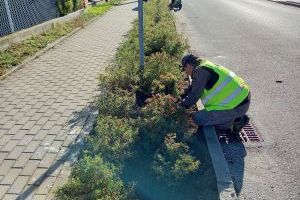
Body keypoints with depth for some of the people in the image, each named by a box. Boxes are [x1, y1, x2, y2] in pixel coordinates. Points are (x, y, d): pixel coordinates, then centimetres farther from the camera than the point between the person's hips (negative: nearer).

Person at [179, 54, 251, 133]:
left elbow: (194, 96, -12)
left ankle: (232, 122, 0)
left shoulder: (200, 71, -14)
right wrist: (185, 94, 35)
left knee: (198, 118, -7)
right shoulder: (205, 65, 15)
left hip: (236, 106, -10)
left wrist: (183, 103, 6)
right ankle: (237, 118, 18)